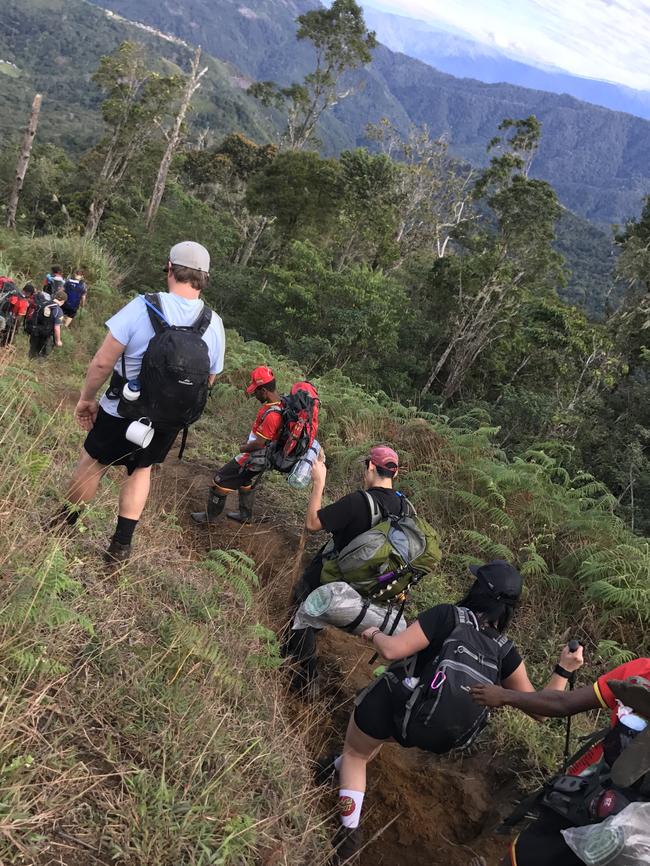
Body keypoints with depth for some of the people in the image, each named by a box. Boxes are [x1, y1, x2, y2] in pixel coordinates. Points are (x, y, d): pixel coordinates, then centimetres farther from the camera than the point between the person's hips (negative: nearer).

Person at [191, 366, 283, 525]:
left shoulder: (272, 414, -34)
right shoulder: (282, 402, -6)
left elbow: (259, 443, -27)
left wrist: (243, 448, -8)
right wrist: (249, 443, 6)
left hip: (253, 458, -9)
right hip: (262, 458, 9)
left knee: (220, 481, 5)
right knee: (247, 484, 29)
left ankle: (209, 517, 21)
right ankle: (245, 516, 47)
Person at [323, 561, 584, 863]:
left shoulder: (449, 615, -15)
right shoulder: (504, 651, -2)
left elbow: (392, 650, -21)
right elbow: (540, 708, -3)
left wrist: (373, 635, -1)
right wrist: (564, 669, 1)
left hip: (390, 706, -5)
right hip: (434, 735, 5)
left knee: (355, 752, 22)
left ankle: (349, 831, 11)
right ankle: (340, 768, 45)